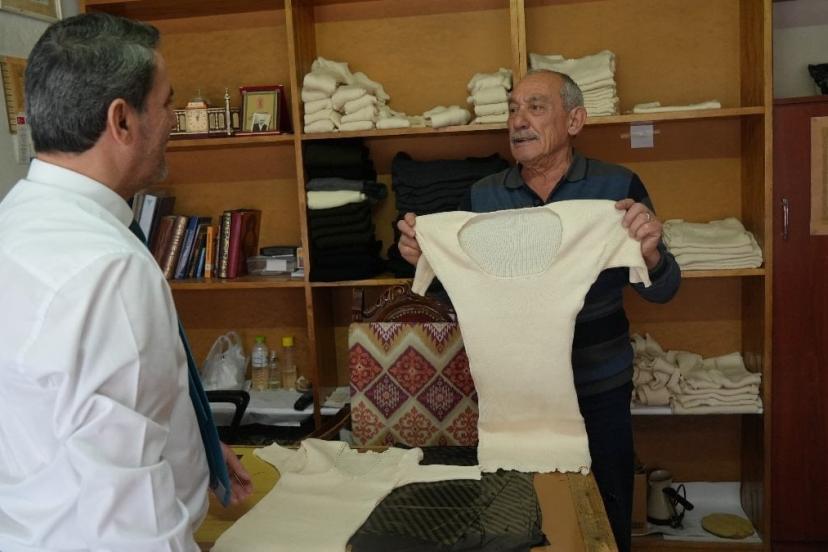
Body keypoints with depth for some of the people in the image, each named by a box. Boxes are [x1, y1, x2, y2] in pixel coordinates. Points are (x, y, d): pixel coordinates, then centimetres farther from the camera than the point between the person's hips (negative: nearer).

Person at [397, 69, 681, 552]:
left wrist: (649, 254, -26)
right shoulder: (483, 196, 0)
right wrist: (426, 259, -14)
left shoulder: (617, 186, -6)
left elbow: (661, 291, -5)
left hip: (599, 393, -1)